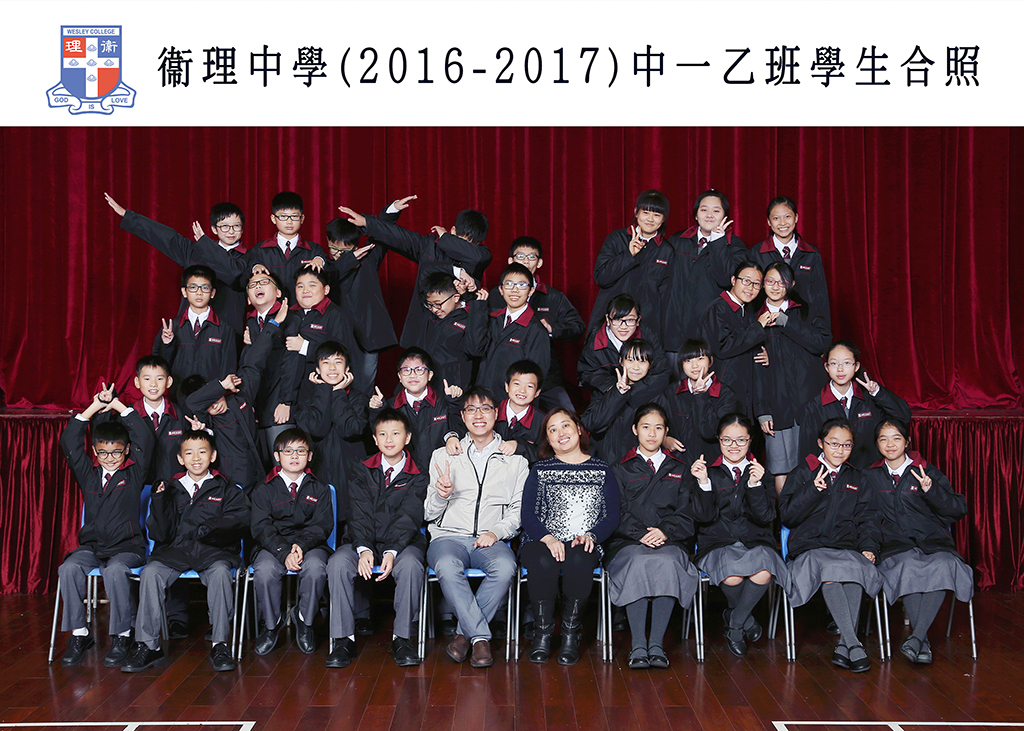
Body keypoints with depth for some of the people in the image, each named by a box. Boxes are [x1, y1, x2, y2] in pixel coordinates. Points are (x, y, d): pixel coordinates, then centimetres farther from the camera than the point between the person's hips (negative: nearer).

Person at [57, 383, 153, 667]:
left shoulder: (135, 472, 7)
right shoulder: (87, 472, 13)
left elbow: (144, 438, -5)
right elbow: (68, 441, 5)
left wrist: (117, 405, -2)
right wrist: (95, 407, 0)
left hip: (127, 545, -3)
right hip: (92, 545, 3)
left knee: (115, 570, -34)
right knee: (69, 568, -26)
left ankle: (122, 635, -19)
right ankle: (79, 633, -15)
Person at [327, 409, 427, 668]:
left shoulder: (417, 476, 5)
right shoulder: (363, 472, 11)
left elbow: (408, 518, -7)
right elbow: (360, 515, -1)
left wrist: (391, 552, -24)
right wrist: (364, 550, -20)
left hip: (403, 542, -2)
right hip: (364, 542, 2)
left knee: (410, 566, -35)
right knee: (337, 564, -29)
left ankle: (402, 637, -22)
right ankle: (344, 639, -21)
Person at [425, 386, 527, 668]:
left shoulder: (515, 460, 15)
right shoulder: (443, 456, 15)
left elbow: (520, 509, 10)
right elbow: (428, 514, 11)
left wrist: (496, 532, -9)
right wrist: (440, 495, -12)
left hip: (491, 540, 0)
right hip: (448, 536, 0)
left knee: (505, 567, -35)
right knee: (447, 566, -37)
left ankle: (465, 632, -19)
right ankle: (481, 637, -26)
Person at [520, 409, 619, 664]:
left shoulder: (602, 471, 15)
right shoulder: (540, 471, 14)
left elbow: (612, 516, 7)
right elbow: (528, 515, 4)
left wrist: (590, 536, -13)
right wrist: (548, 538, -16)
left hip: (584, 545, 0)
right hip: (542, 541, 0)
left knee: (579, 560, -36)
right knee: (544, 562, -35)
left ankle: (571, 635, -23)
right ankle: (542, 634, -20)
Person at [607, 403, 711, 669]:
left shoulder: (679, 470, 22)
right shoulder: (621, 469, 19)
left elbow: (687, 513, 10)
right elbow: (616, 512, 5)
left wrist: (665, 531, -9)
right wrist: (641, 534, -12)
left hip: (670, 541, 1)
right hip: (628, 541, 0)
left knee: (667, 563, -35)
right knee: (638, 563, -36)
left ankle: (656, 644, -31)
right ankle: (638, 645, -32)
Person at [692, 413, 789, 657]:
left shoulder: (762, 473, 12)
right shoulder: (708, 472, 8)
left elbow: (765, 517, -2)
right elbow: (703, 517, -3)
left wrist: (755, 485, -16)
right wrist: (703, 483, -16)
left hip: (755, 542, 1)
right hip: (718, 543, -1)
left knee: (763, 570, -34)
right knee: (731, 573, -35)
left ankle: (734, 624, -7)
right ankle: (747, 620, 0)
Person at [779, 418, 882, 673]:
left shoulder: (856, 478, 22)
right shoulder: (803, 473, 11)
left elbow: (867, 518, 19)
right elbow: (787, 515, 3)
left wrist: (869, 547, 1)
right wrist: (813, 491, -9)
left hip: (847, 547, 3)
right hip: (810, 546, -2)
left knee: (855, 570, -33)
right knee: (828, 572, -36)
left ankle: (844, 644, -30)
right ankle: (854, 644, -36)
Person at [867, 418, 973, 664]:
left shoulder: (927, 471, 9)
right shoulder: (871, 476, 15)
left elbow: (958, 509, 3)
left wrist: (930, 490, -12)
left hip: (932, 540, 0)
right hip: (895, 543, 0)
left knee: (944, 565, -35)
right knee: (907, 566, -35)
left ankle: (917, 636, -31)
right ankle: (923, 642, -27)